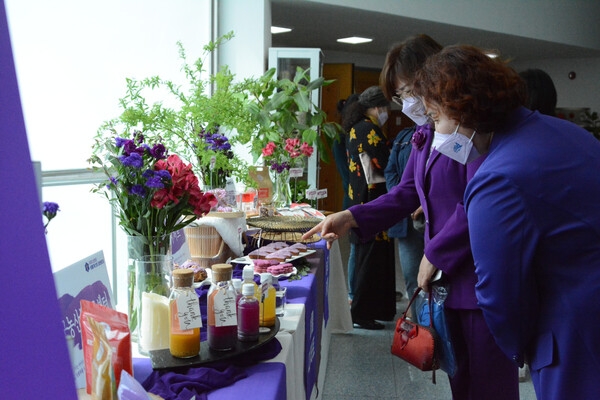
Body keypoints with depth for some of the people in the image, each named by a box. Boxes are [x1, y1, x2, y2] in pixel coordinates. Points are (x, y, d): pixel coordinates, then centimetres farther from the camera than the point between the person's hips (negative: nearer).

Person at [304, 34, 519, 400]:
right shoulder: (424, 134, 14)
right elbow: (406, 193, 14)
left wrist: (435, 255, -15)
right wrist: (351, 218, 3)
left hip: (480, 274, -8)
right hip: (446, 275, 8)